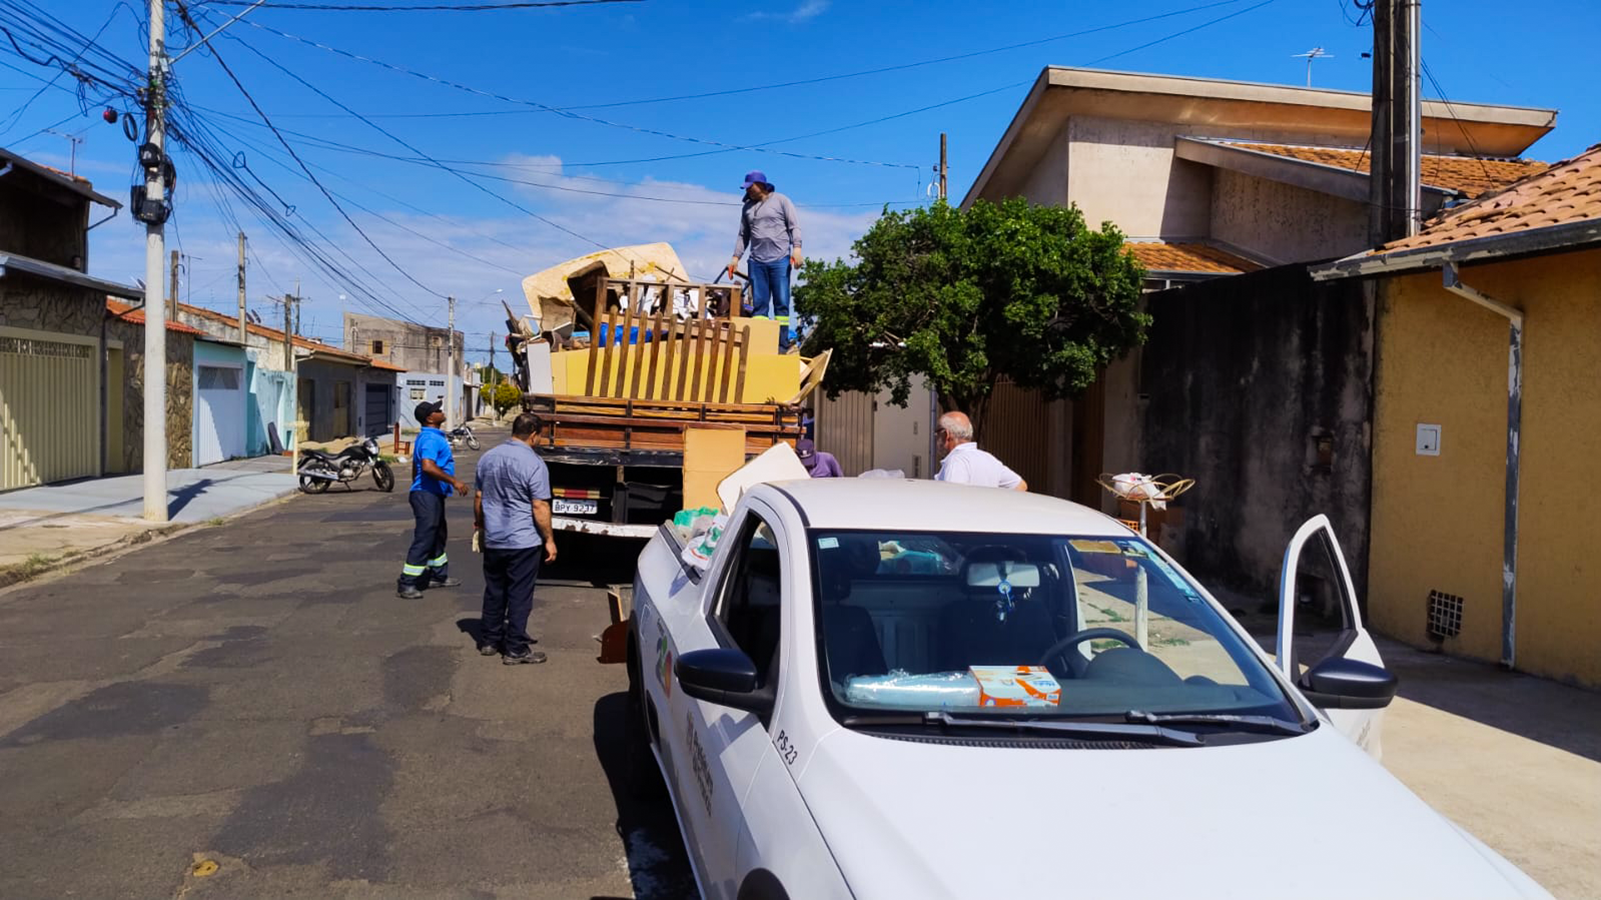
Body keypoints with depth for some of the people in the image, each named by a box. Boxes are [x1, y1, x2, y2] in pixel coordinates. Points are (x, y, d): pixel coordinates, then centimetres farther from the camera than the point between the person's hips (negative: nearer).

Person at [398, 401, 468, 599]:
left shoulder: (428, 437, 15)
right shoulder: (431, 439, -18)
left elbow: (416, 467, 23)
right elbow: (428, 467, -32)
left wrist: (417, 490, 30)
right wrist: (454, 482, -28)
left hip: (433, 494, 11)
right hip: (428, 494, -11)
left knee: (438, 537, 20)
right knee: (423, 539, -8)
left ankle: (439, 575, 31)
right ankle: (406, 584, -5)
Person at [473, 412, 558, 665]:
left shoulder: (488, 458, 5)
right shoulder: (534, 463, -16)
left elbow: (478, 497, 14)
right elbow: (540, 507, -16)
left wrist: (480, 525, 27)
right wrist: (549, 540, -8)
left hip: (493, 540, 6)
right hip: (523, 542, -6)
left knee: (494, 592, 17)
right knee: (519, 596, 1)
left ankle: (489, 641, 26)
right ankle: (515, 649, 6)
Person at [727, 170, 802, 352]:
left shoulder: (781, 201, 5)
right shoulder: (747, 207, 17)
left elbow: (794, 226, -1)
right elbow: (743, 235, 22)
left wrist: (796, 248, -13)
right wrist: (736, 257, 15)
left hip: (780, 260, -4)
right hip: (757, 262, 4)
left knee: (781, 303, -3)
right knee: (759, 303, 1)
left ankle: (782, 344, -3)